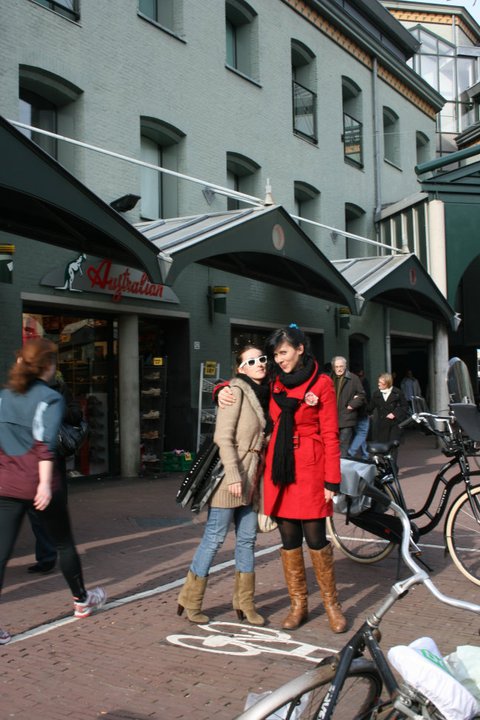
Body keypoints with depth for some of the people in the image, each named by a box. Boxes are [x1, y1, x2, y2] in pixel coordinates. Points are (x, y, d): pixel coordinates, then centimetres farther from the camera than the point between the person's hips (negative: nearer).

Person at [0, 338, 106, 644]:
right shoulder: (51, 398, -8)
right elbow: (46, 443, -20)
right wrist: (45, 483, -24)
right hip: (39, 484, -4)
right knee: (65, 543, 16)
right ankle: (82, 600, 36)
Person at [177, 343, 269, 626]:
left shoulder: (262, 394, 14)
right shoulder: (236, 390, -10)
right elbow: (224, 437, -16)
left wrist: (254, 474, 8)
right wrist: (234, 476, -20)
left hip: (251, 478, 8)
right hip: (230, 475, -8)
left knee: (247, 539, 10)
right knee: (215, 537, -1)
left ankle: (245, 603, 19)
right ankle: (190, 600, 11)